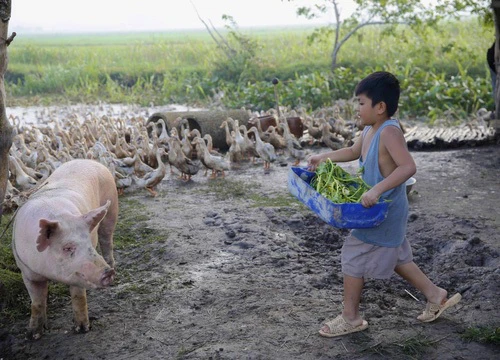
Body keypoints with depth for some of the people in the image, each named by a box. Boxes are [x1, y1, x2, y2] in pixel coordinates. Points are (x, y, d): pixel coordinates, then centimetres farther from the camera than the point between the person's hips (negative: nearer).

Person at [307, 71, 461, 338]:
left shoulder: (389, 132, -25)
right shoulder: (370, 131, 3)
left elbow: (408, 166, -36)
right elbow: (353, 151, 22)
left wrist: (376, 190, -40)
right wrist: (323, 157, 13)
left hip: (384, 212, -10)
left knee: (353, 256, 0)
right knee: (396, 256, 23)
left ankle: (351, 318, 15)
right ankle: (435, 296, 37)